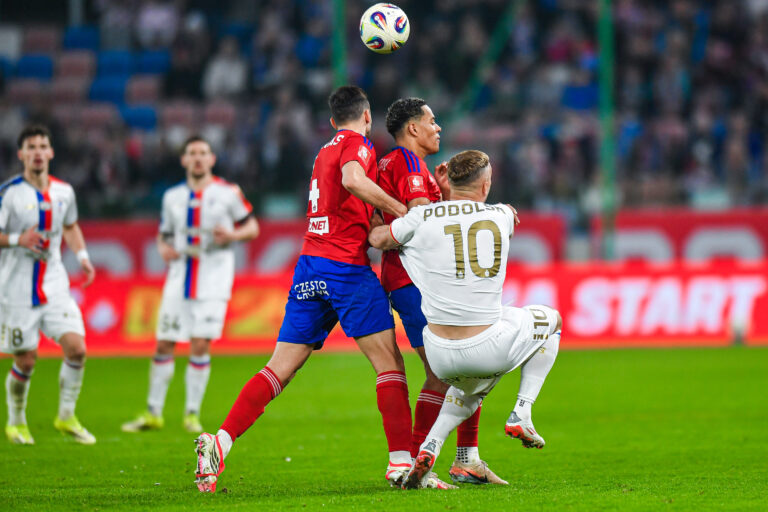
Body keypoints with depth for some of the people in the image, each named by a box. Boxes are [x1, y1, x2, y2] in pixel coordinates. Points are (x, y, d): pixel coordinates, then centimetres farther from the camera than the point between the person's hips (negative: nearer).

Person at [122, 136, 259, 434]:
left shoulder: (228, 193, 0)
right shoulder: (172, 197, 10)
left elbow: (253, 228, 6)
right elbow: (163, 234, 20)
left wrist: (233, 235, -15)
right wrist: (164, 248, -3)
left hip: (212, 282, -3)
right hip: (179, 278, 3)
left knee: (200, 345, -11)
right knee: (164, 345, 1)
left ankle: (192, 414, 2)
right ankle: (153, 413, 13)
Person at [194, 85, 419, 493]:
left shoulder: (326, 151, 24)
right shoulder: (357, 144, -1)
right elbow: (353, 180, -24)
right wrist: (402, 212, -18)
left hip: (310, 264, 7)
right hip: (347, 265, -7)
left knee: (280, 368, 4)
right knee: (389, 363, -3)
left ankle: (221, 441, -7)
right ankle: (401, 462, -10)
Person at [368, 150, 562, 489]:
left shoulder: (423, 217, -3)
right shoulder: (502, 216, 2)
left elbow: (377, 239, 14)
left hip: (442, 354, 2)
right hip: (489, 349, -2)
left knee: (469, 388, 36)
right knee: (551, 320, 27)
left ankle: (429, 448, 9)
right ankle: (521, 416, 17)